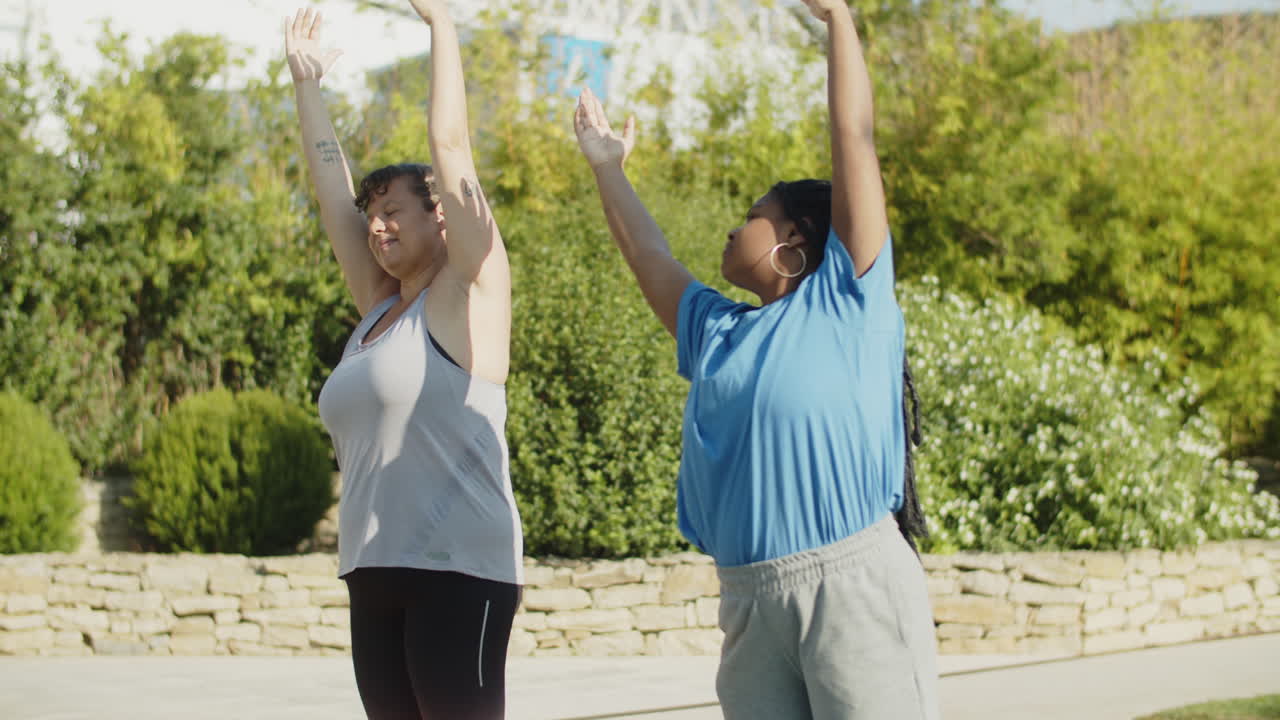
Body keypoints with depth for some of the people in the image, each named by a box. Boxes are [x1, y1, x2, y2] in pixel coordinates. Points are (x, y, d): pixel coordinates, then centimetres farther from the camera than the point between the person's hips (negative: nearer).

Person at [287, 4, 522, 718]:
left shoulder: (469, 291, -2)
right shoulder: (379, 308, 17)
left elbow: (451, 142, -5)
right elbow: (334, 191, 22)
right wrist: (307, 83, 27)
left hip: (457, 573, -8)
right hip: (377, 576, 8)